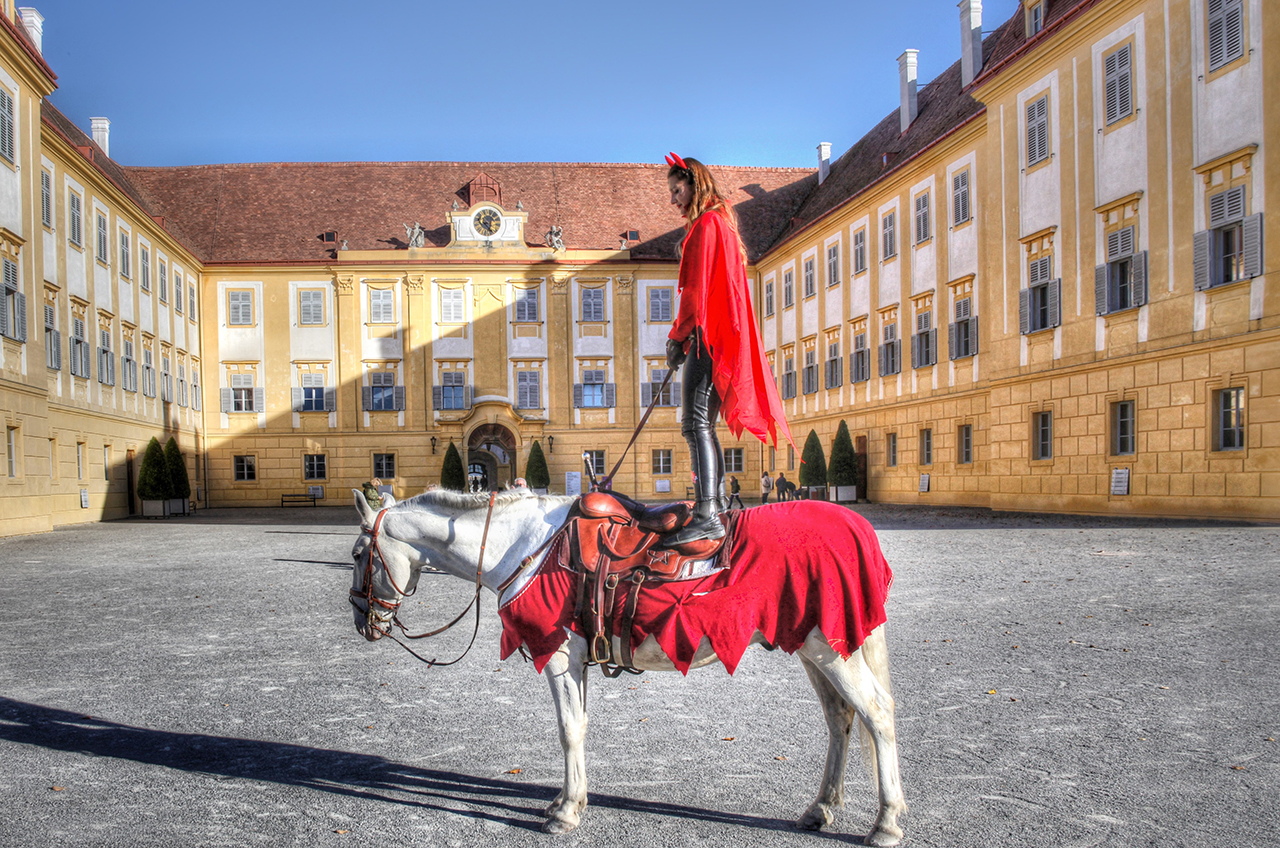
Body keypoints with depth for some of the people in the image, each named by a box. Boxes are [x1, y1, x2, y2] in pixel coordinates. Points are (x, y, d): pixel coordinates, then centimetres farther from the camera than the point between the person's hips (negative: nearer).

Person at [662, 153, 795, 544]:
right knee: (705, 426, 13)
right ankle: (716, 506, 16)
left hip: (707, 336, -11)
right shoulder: (721, 223, 25)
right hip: (723, 339, 11)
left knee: (695, 425, -18)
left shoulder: (705, 224, -6)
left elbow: (697, 288, -13)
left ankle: (706, 516, -26)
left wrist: (679, 335, -10)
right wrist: (683, 336, 22)